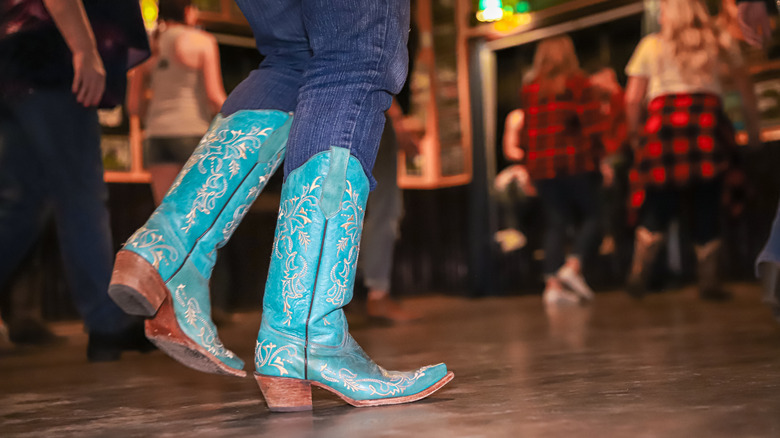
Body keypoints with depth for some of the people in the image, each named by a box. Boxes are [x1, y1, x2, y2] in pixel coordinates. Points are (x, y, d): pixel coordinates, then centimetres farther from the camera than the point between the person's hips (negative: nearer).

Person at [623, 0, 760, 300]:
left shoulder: (650, 45, 11)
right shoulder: (721, 42, 16)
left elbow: (632, 98, 7)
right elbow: (745, 90, 15)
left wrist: (634, 134, 18)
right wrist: (753, 128, 21)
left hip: (664, 122, 0)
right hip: (708, 122, 0)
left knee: (658, 205, 6)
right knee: (706, 208, 5)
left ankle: (638, 274, -1)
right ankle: (709, 281, 7)